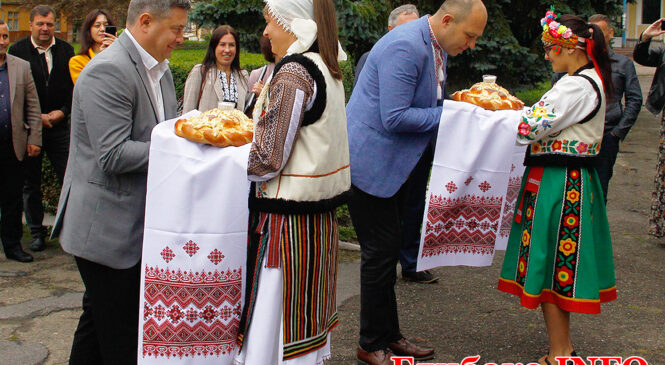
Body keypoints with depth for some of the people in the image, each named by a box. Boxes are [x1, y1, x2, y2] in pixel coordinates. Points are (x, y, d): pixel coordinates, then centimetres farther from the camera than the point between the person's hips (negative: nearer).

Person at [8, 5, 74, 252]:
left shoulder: (66, 50, 7)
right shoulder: (18, 51, 0)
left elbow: (74, 85, 8)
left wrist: (63, 111, -6)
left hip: (59, 127, 1)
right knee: (31, 183, 7)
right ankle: (37, 232, 18)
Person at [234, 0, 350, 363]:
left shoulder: (293, 72, -17)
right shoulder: (328, 68, 11)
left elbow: (267, 160, -20)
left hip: (286, 220, -9)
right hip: (319, 216, 9)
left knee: (273, 318, 0)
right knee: (305, 318, 18)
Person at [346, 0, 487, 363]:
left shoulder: (436, 49, 8)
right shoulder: (405, 47, -23)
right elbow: (394, 118, -27)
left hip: (394, 165, 10)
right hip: (371, 163, -10)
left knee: (388, 251, 16)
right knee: (381, 253, -3)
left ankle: (388, 336, 29)